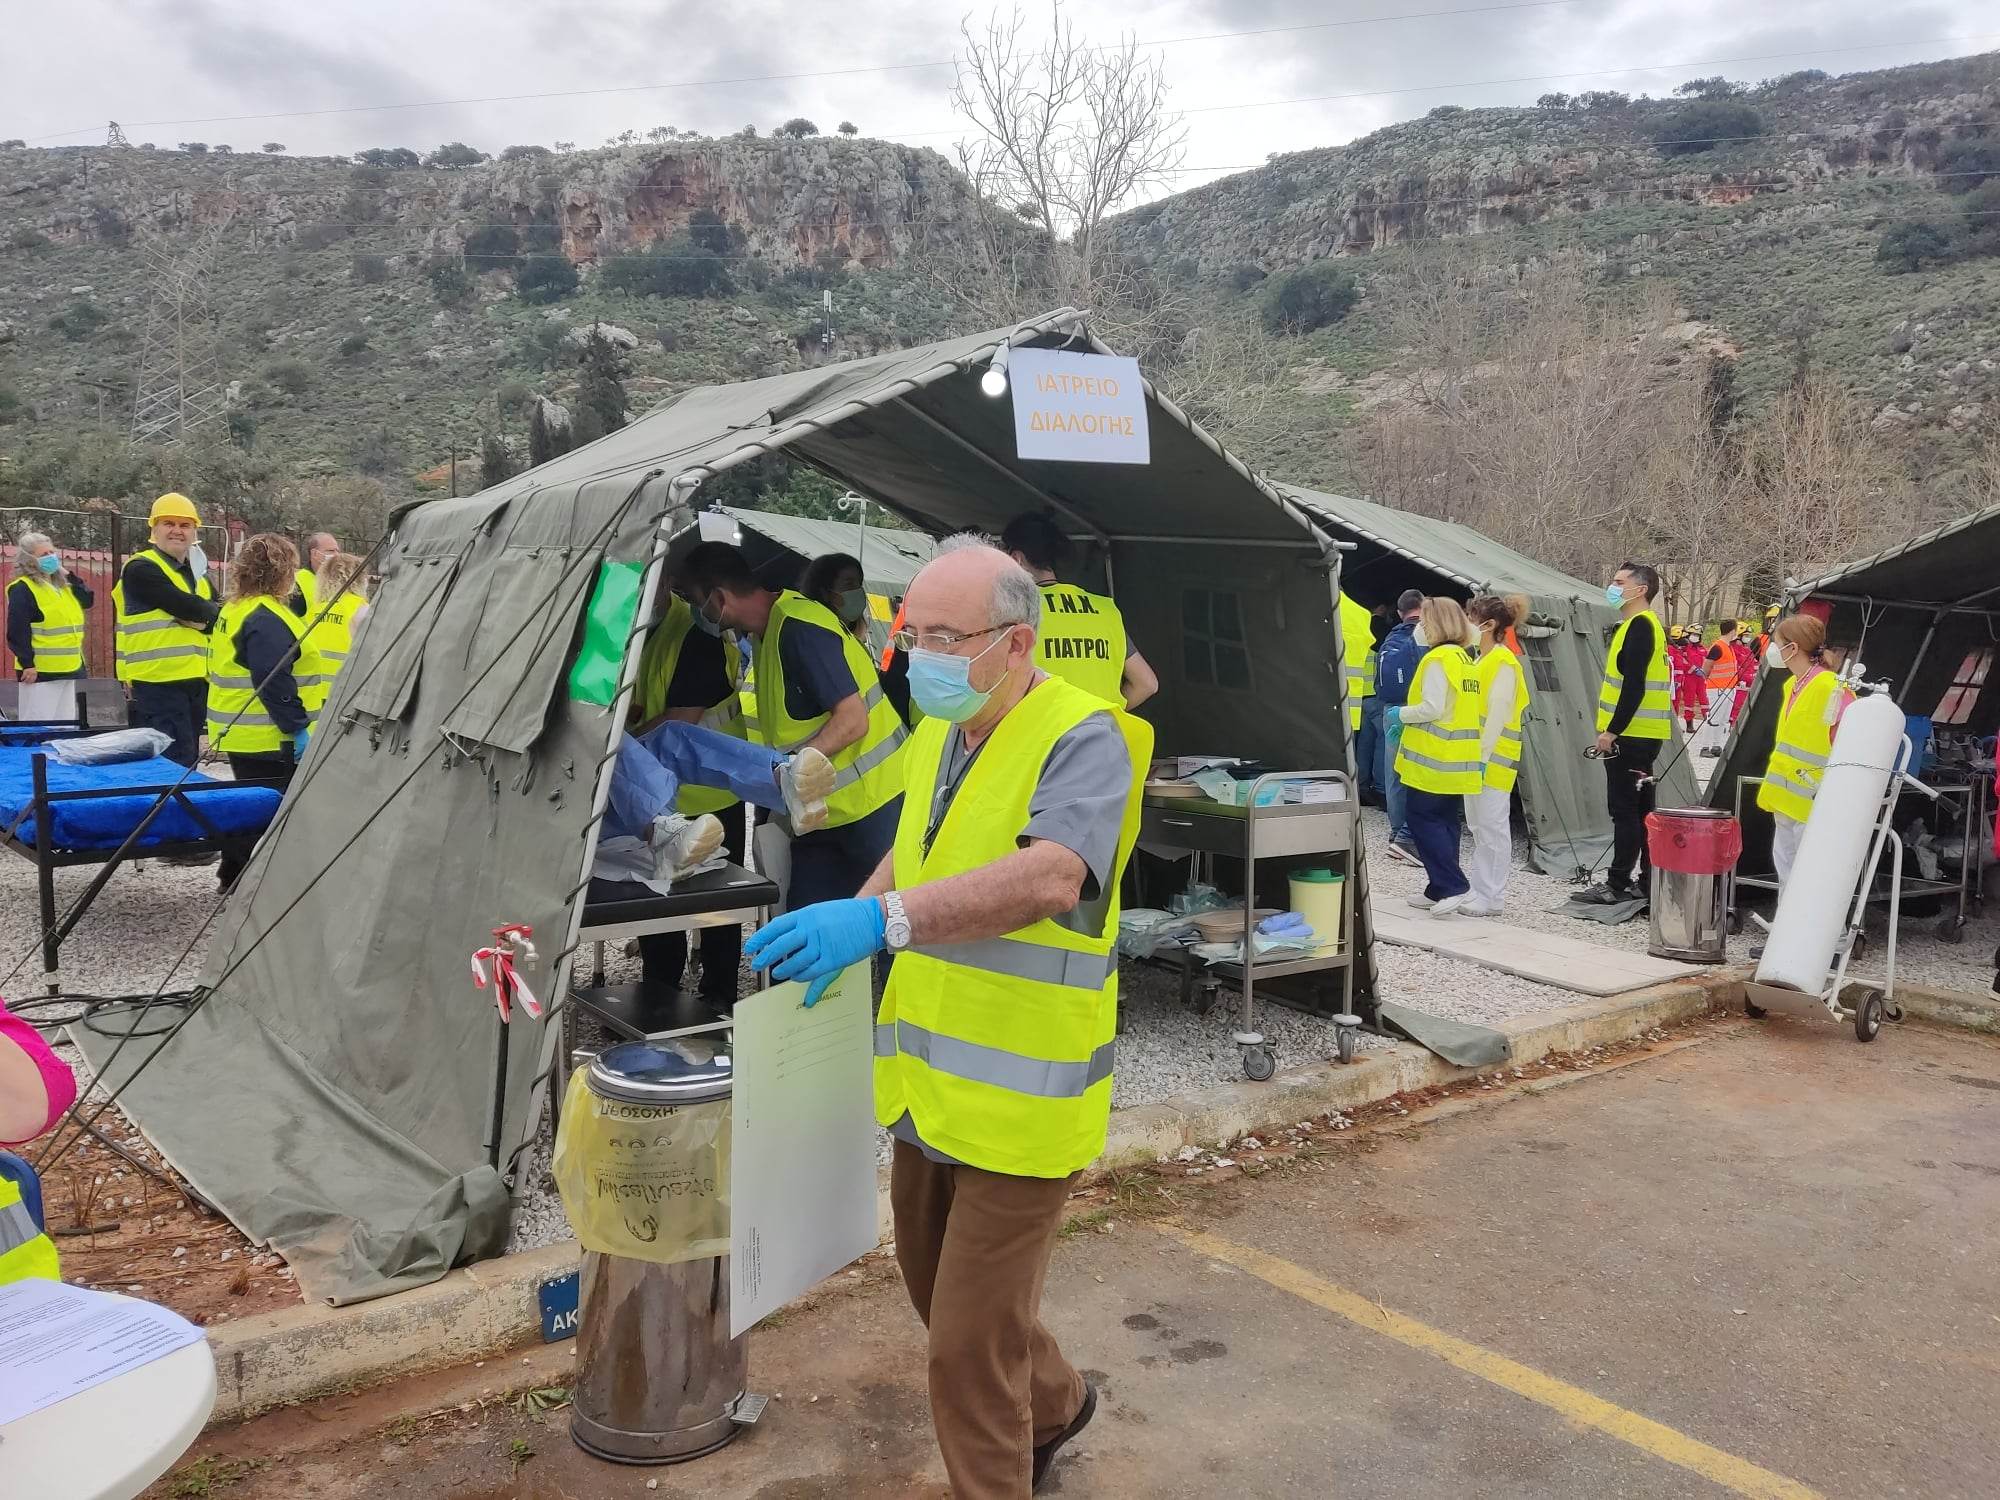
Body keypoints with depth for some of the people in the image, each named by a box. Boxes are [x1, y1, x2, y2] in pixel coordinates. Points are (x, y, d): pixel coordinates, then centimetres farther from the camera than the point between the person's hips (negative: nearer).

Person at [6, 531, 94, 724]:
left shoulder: (62, 585, 16)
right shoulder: (23, 589, -10)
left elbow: (88, 600, 10)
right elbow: (17, 631, -16)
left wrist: (69, 575, 3)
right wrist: (27, 663, -20)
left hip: (68, 669, 8)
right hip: (40, 671, -8)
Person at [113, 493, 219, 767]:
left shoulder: (198, 574, 19)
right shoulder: (141, 569, -6)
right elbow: (189, 607, -17)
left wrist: (200, 618, -12)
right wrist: (214, 611, 3)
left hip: (196, 682, 8)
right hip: (157, 683, -8)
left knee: (188, 761, 14)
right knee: (175, 764, -12)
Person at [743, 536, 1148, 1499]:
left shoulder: (1082, 737, -18)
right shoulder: (936, 733, 8)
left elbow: (1052, 876, -35)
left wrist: (881, 918, -43)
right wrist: (834, 934, 8)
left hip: (1019, 1096, -8)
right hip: (930, 1081, 9)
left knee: (969, 1346, 0)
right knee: (935, 1291, 24)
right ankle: (1054, 1403, 50)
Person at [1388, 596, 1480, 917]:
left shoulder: (1438, 659, -13)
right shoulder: (1465, 659, 14)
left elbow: (1432, 709, -20)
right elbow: (1457, 707, 13)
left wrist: (1401, 714, -5)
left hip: (1434, 758, -9)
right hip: (1458, 759, 9)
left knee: (1422, 817, -3)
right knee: (1445, 820, 12)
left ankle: (1454, 886, -8)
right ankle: (1439, 890, 17)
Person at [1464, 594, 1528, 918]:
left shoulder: (1503, 663, -12)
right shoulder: (1482, 660, 16)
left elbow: (1498, 714, -17)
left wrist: (1482, 757, -20)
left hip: (1493, 759, -10)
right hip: (1476, 757, 10)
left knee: (1492, 827, -5)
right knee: (1478, 826, 13)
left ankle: (1491, 897, -2)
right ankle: (1477, 888, 20)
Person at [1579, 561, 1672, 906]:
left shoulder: (1640, 625, -13)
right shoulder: (1639, 624, 18)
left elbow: (1634, 685, -21)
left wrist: (1612, 730, -21)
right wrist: (1613, 729, 19)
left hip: (1630, 735, -10)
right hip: (1640, 735, 10)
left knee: (1624, 809, -7)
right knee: (1640, 809, 12)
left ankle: (1618, 884, -3)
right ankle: (1647, 881, 18)